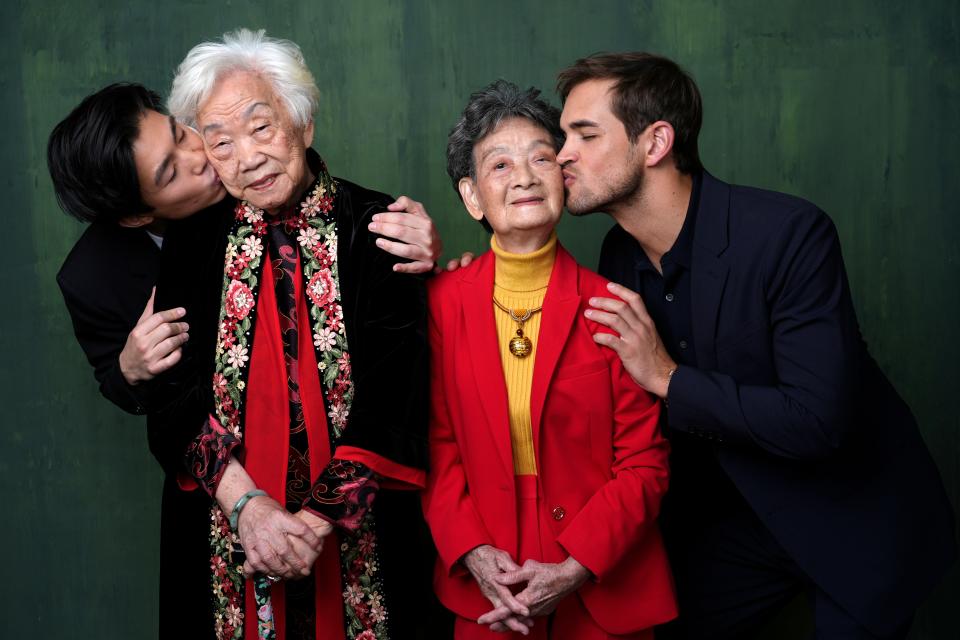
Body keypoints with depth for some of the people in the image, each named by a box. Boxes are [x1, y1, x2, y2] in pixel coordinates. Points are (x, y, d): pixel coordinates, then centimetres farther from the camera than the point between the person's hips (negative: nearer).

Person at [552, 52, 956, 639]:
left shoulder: (789, 233, -26)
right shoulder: (620, 256, -5)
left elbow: (821, 420, -30)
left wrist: (669, 379, -26)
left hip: (854, 524, -5)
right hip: (733, 518, 6)